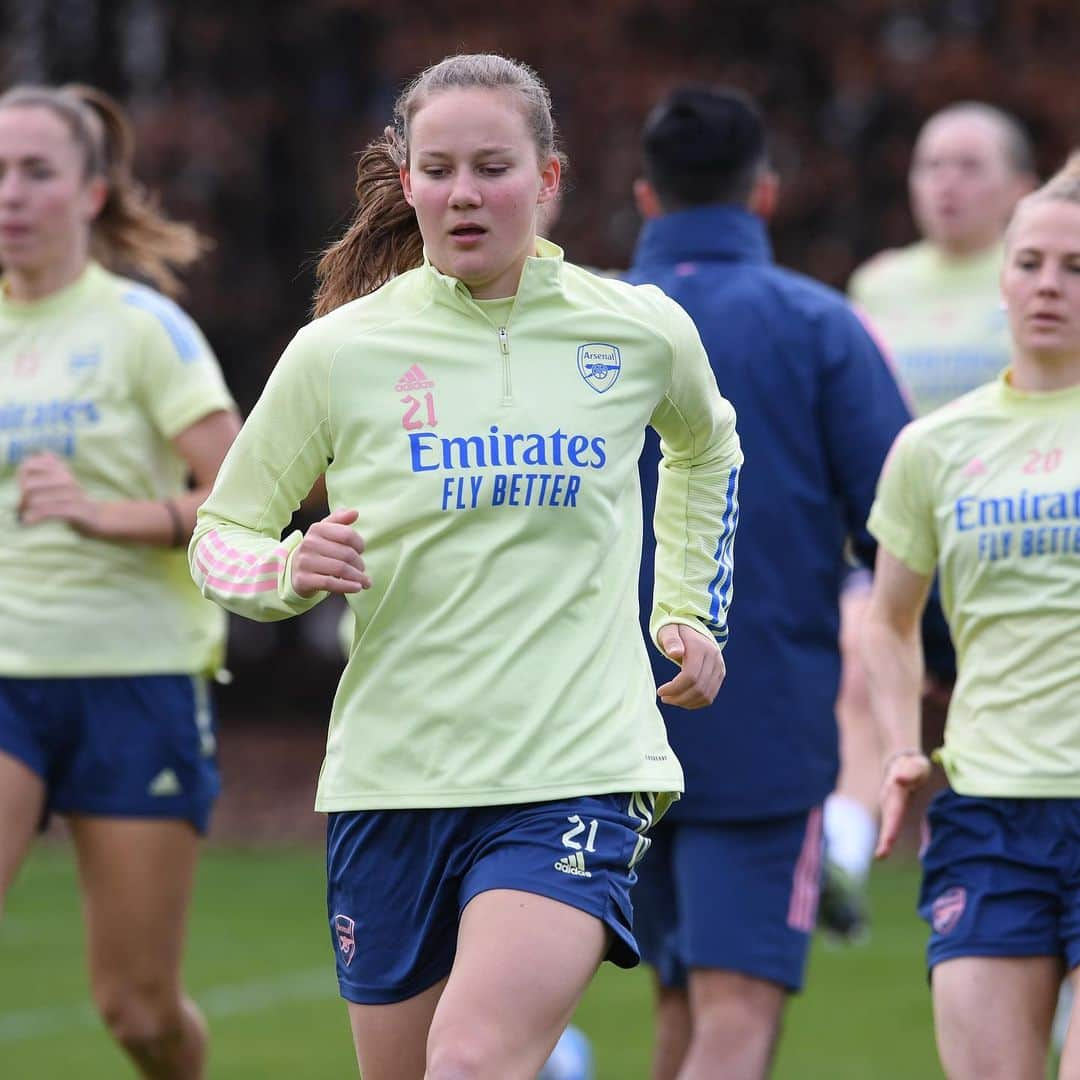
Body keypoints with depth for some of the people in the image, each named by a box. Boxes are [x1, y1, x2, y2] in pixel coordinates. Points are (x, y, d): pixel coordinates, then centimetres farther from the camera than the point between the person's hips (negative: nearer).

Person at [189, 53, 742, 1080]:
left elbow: (705, 450, 26)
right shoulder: (338, 352, -1)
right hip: (392, 777, 2)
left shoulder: (643, 332, 3)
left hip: (577, 773, -2)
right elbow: (220, 534, 8)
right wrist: (293, 570, -13)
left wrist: (689, 612, 21)